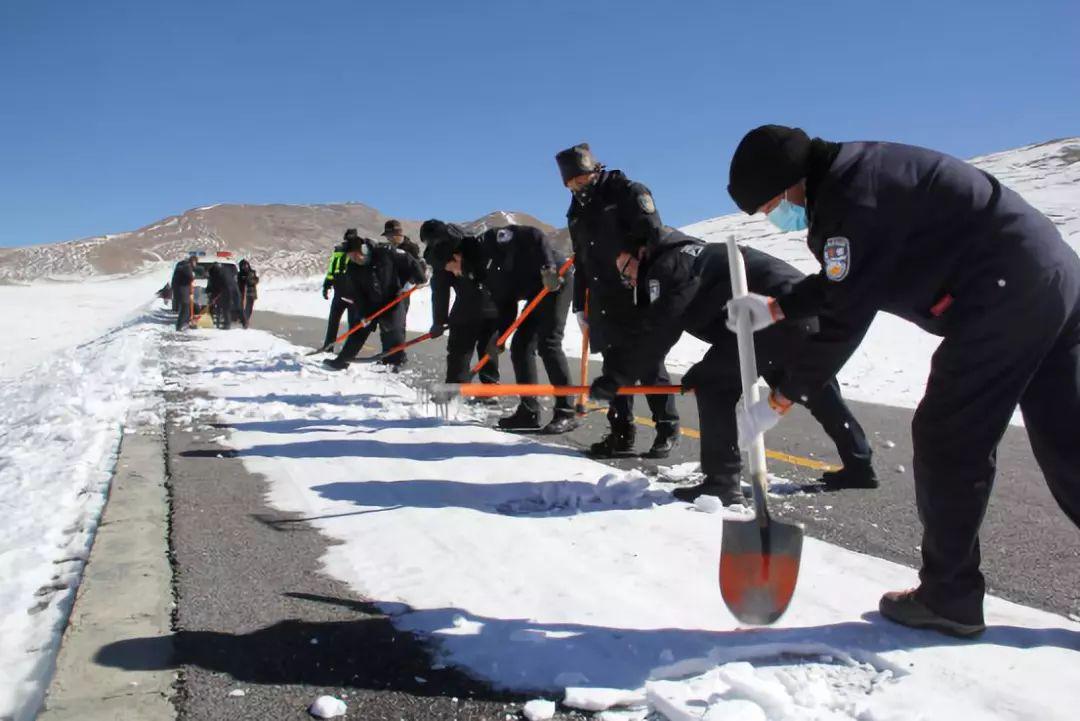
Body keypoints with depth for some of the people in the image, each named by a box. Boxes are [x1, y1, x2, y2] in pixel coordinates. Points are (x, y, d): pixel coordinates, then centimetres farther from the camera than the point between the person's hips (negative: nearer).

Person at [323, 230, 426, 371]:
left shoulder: (385, 252, -21)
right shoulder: (352, 268, -9)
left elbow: (409, 261, -12)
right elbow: (353, 294, -8)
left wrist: (411, 280, -10)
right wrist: (362, 313, -13)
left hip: (391, 300, -3)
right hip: (368, 305, 3)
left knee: (391, 331, -2)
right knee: (358, 332, 8)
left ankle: (395, 362, 12)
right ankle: (341, 360, 17)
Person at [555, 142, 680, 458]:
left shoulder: (628, 192, -5)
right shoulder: (578, 211, 16)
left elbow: (654, 237, -12)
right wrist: (580, 306, 19)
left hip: (638, 300, -6)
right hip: (604, 307, 6)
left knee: (650, 366, -1)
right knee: (615, 369, 6)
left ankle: (667, 429, 11)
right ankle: (621, 434, 13)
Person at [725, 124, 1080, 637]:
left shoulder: (849, 196, -17)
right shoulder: (849, 178, 14)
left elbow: (847, 318, -18)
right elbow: (843, 283, 25)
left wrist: (780, 399, -11)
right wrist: (775, 308, 19)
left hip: (1005, 296, -10)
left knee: (946, 441, -1)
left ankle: (949, 597, 9)